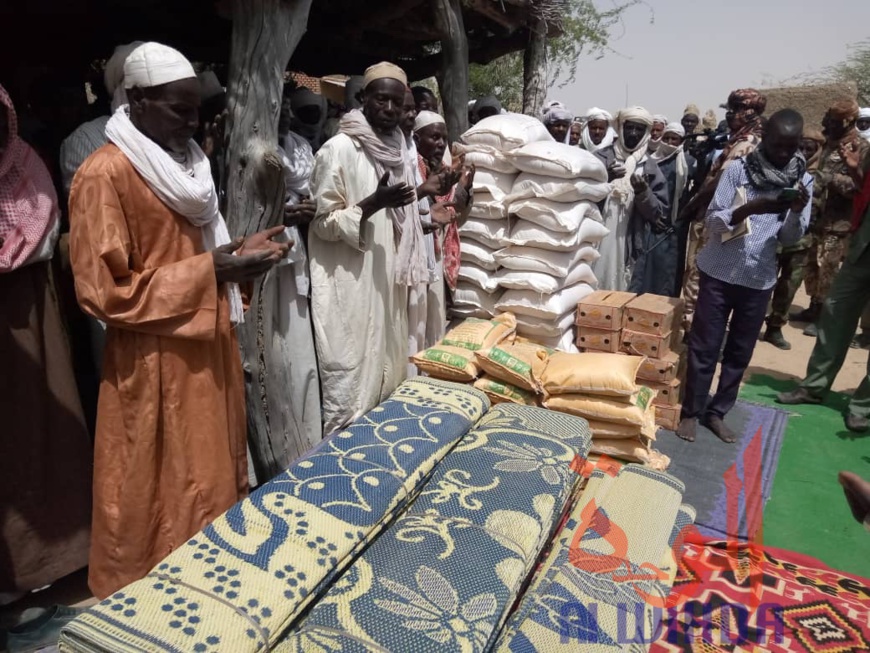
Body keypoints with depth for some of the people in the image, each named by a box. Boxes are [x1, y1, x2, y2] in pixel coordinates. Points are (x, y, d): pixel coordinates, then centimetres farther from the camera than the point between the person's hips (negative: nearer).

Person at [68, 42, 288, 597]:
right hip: (156, 367, -8)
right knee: (166, 497, 6)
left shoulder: (186, 161, 12)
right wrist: (212, 270, -22)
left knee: (216, 476, 19)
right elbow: (106, 291, -19)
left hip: (209, 347, 8)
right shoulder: (104, 176, -16)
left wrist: (238, 251, 2)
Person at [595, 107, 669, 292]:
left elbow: (659, 213, 4)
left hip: (629, 246, 1)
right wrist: (604, 179, -19)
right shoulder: (601, 157, 5)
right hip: (596, 242, -1)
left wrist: (643, 192, -14)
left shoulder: (650, 168, 7)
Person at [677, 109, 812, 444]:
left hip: (759, 279, 3)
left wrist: (797, 212, -19)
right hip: (720, 272, -3)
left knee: (740, 352, 10)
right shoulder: (738, 169, -6)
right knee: (704, 347, 3)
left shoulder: (803, 180, 2)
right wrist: (752, 208, -26)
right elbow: (713, 219, -9)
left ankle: (717, 412, 24)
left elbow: (790, 238, 1)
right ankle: (691, 412, 16)